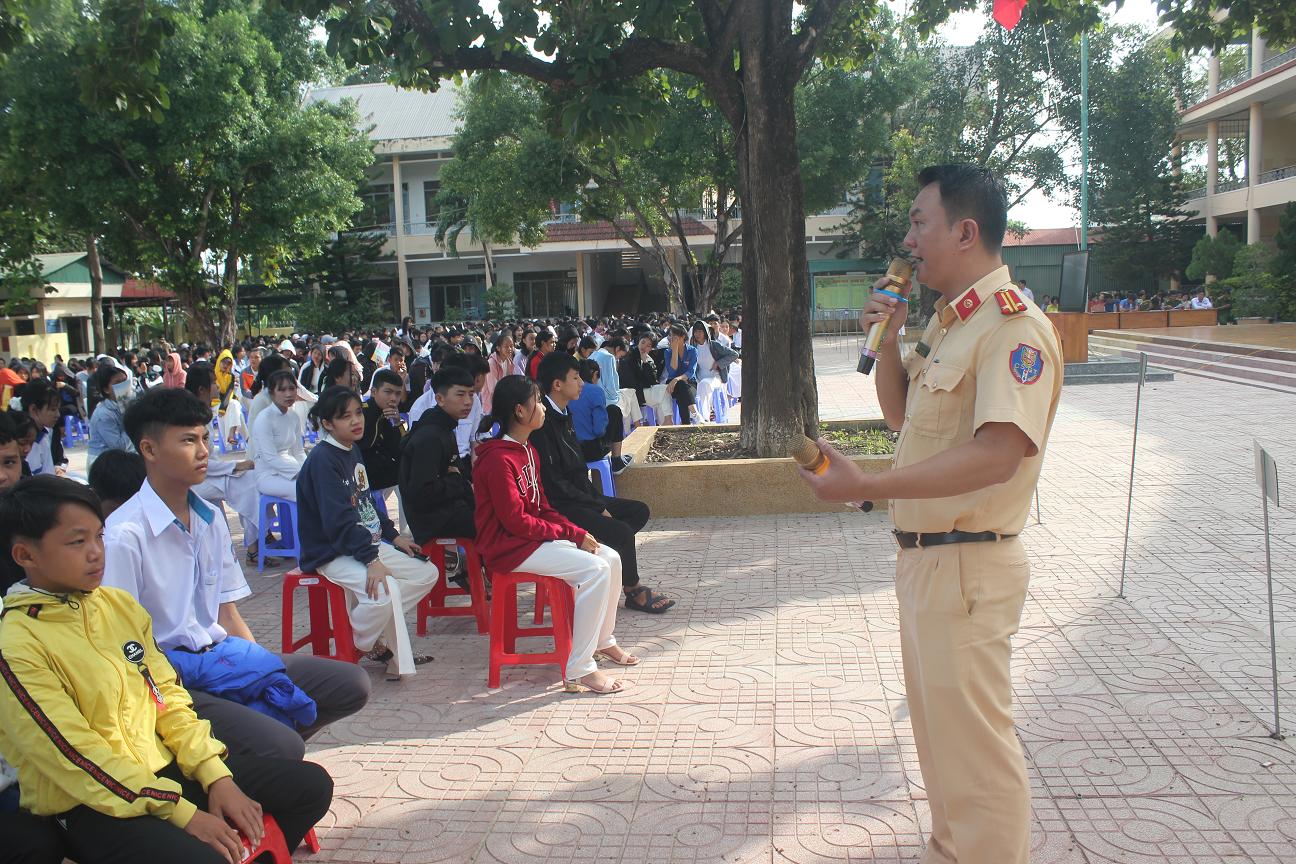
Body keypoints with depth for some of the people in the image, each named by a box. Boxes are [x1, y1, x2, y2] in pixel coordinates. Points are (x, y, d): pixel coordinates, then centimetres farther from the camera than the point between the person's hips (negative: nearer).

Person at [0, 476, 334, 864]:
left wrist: (216, 776, -4)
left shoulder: (119, 604, 6)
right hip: (90, 807, -7)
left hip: (165, 768, 7)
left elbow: (167, 696, 9)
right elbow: (77, 757, -19)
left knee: (310, 784, 1)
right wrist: (183, 814, -20)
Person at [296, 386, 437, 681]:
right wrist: (371, 559, -32)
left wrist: (392, 535, 14)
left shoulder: (353, 451, 11)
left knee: (427, 573, 6)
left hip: (368, 543, 10)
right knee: (385, 590, -32)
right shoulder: (322, 460, -18)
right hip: (333, 554, -10)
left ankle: (379, 636, 6)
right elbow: (339, 519, -27)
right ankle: (355, 645, -2)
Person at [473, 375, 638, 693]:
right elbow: (515, 521, -21)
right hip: (510, 547, -10)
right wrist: (569, 533, -15)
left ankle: (603, 640, 24)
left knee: (611, 558, 4)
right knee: (595, 569, -23)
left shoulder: (527, 451, 12)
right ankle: (578, 670, -19)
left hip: (537, 536, 10)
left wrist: (577, 532, -1)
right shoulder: (498, 459, -20)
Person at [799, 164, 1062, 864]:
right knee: (938, 726, 23)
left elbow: (997, 454, -31)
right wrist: (886, 338, 6)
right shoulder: (948, 323, 13)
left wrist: (867, 487, -32)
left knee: (973, 740, 0)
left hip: (967, 565, -10)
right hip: (923, 557, 11)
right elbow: (899, 413, 23)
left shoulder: (1012, 325, -19)